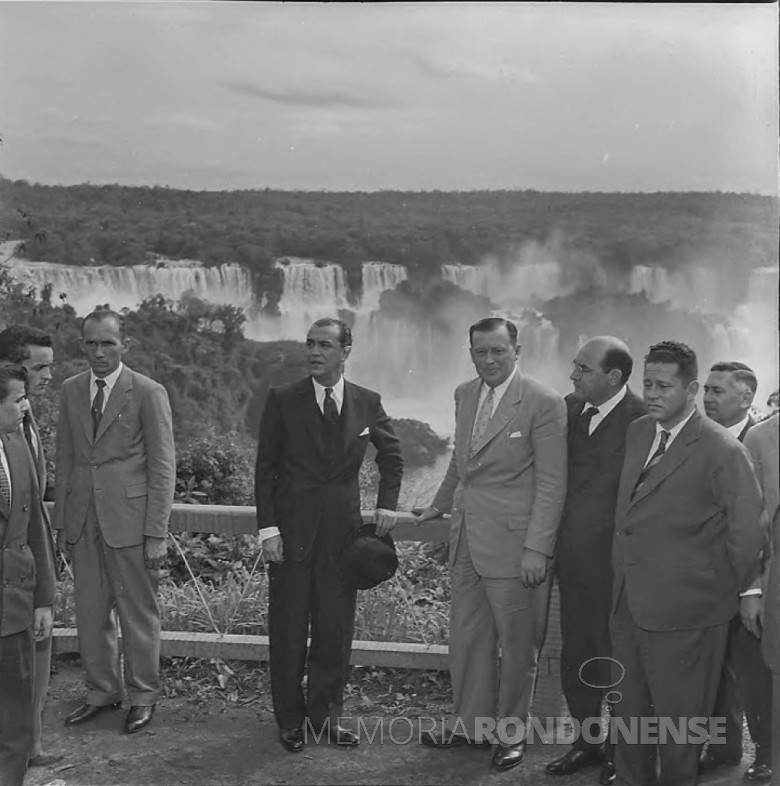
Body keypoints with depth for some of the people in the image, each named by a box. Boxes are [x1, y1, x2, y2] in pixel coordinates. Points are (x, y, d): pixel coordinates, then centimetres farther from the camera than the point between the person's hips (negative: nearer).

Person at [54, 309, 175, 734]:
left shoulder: (149, 393, -7)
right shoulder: (71, 390, 9)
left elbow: (162, 467, -7)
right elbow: (64, 459, 13)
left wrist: (156, 534, -11)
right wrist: (61, 521, 9)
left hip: (129, 518, -4)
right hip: (83, 519, 5)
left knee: (137, 612, 6)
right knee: (90, 611, 12)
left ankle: (143, 695, 22)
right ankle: (102, 690, 29)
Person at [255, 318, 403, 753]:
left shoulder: (368, 403, 3)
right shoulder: (283, 400, -3)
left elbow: (392, 456, 17)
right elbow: (265, 468, -2)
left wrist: (387, 505, 5)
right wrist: (268, 529, -8)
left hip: (343, 531, 2)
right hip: (291, 530, -2)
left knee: (336, 629, 8)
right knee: (288, 629, 6)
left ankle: (325, 715, 24)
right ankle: (291, 718, 22)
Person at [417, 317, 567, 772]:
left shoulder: (544, 404, -12)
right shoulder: (465, 395, 10)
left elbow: (551, 483, -13)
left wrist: (537, 549, -17)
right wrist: (442, 503, 31)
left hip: (513, 545, -6)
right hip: (467, 540, 7)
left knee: (516, 645, 7)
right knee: (467, 638, 16)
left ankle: (512, 733, 24)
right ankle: (471, 722, 32)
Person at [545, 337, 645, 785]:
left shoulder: (642, 421, -16)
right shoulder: (572, 408, 4)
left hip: (614, 564, -6)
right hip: (573, 559, 6)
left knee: (615, 662, 9)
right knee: (575, 660, 17)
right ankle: (589, 741, 36)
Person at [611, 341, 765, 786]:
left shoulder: (722, 450, -17)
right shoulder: (638, 432, 7)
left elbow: (748, 530, -14)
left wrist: (727, 590, -4)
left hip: (683, 608, -7)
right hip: (629, 600, 7)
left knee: (677, 716, 8)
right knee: (628, 711, 20)